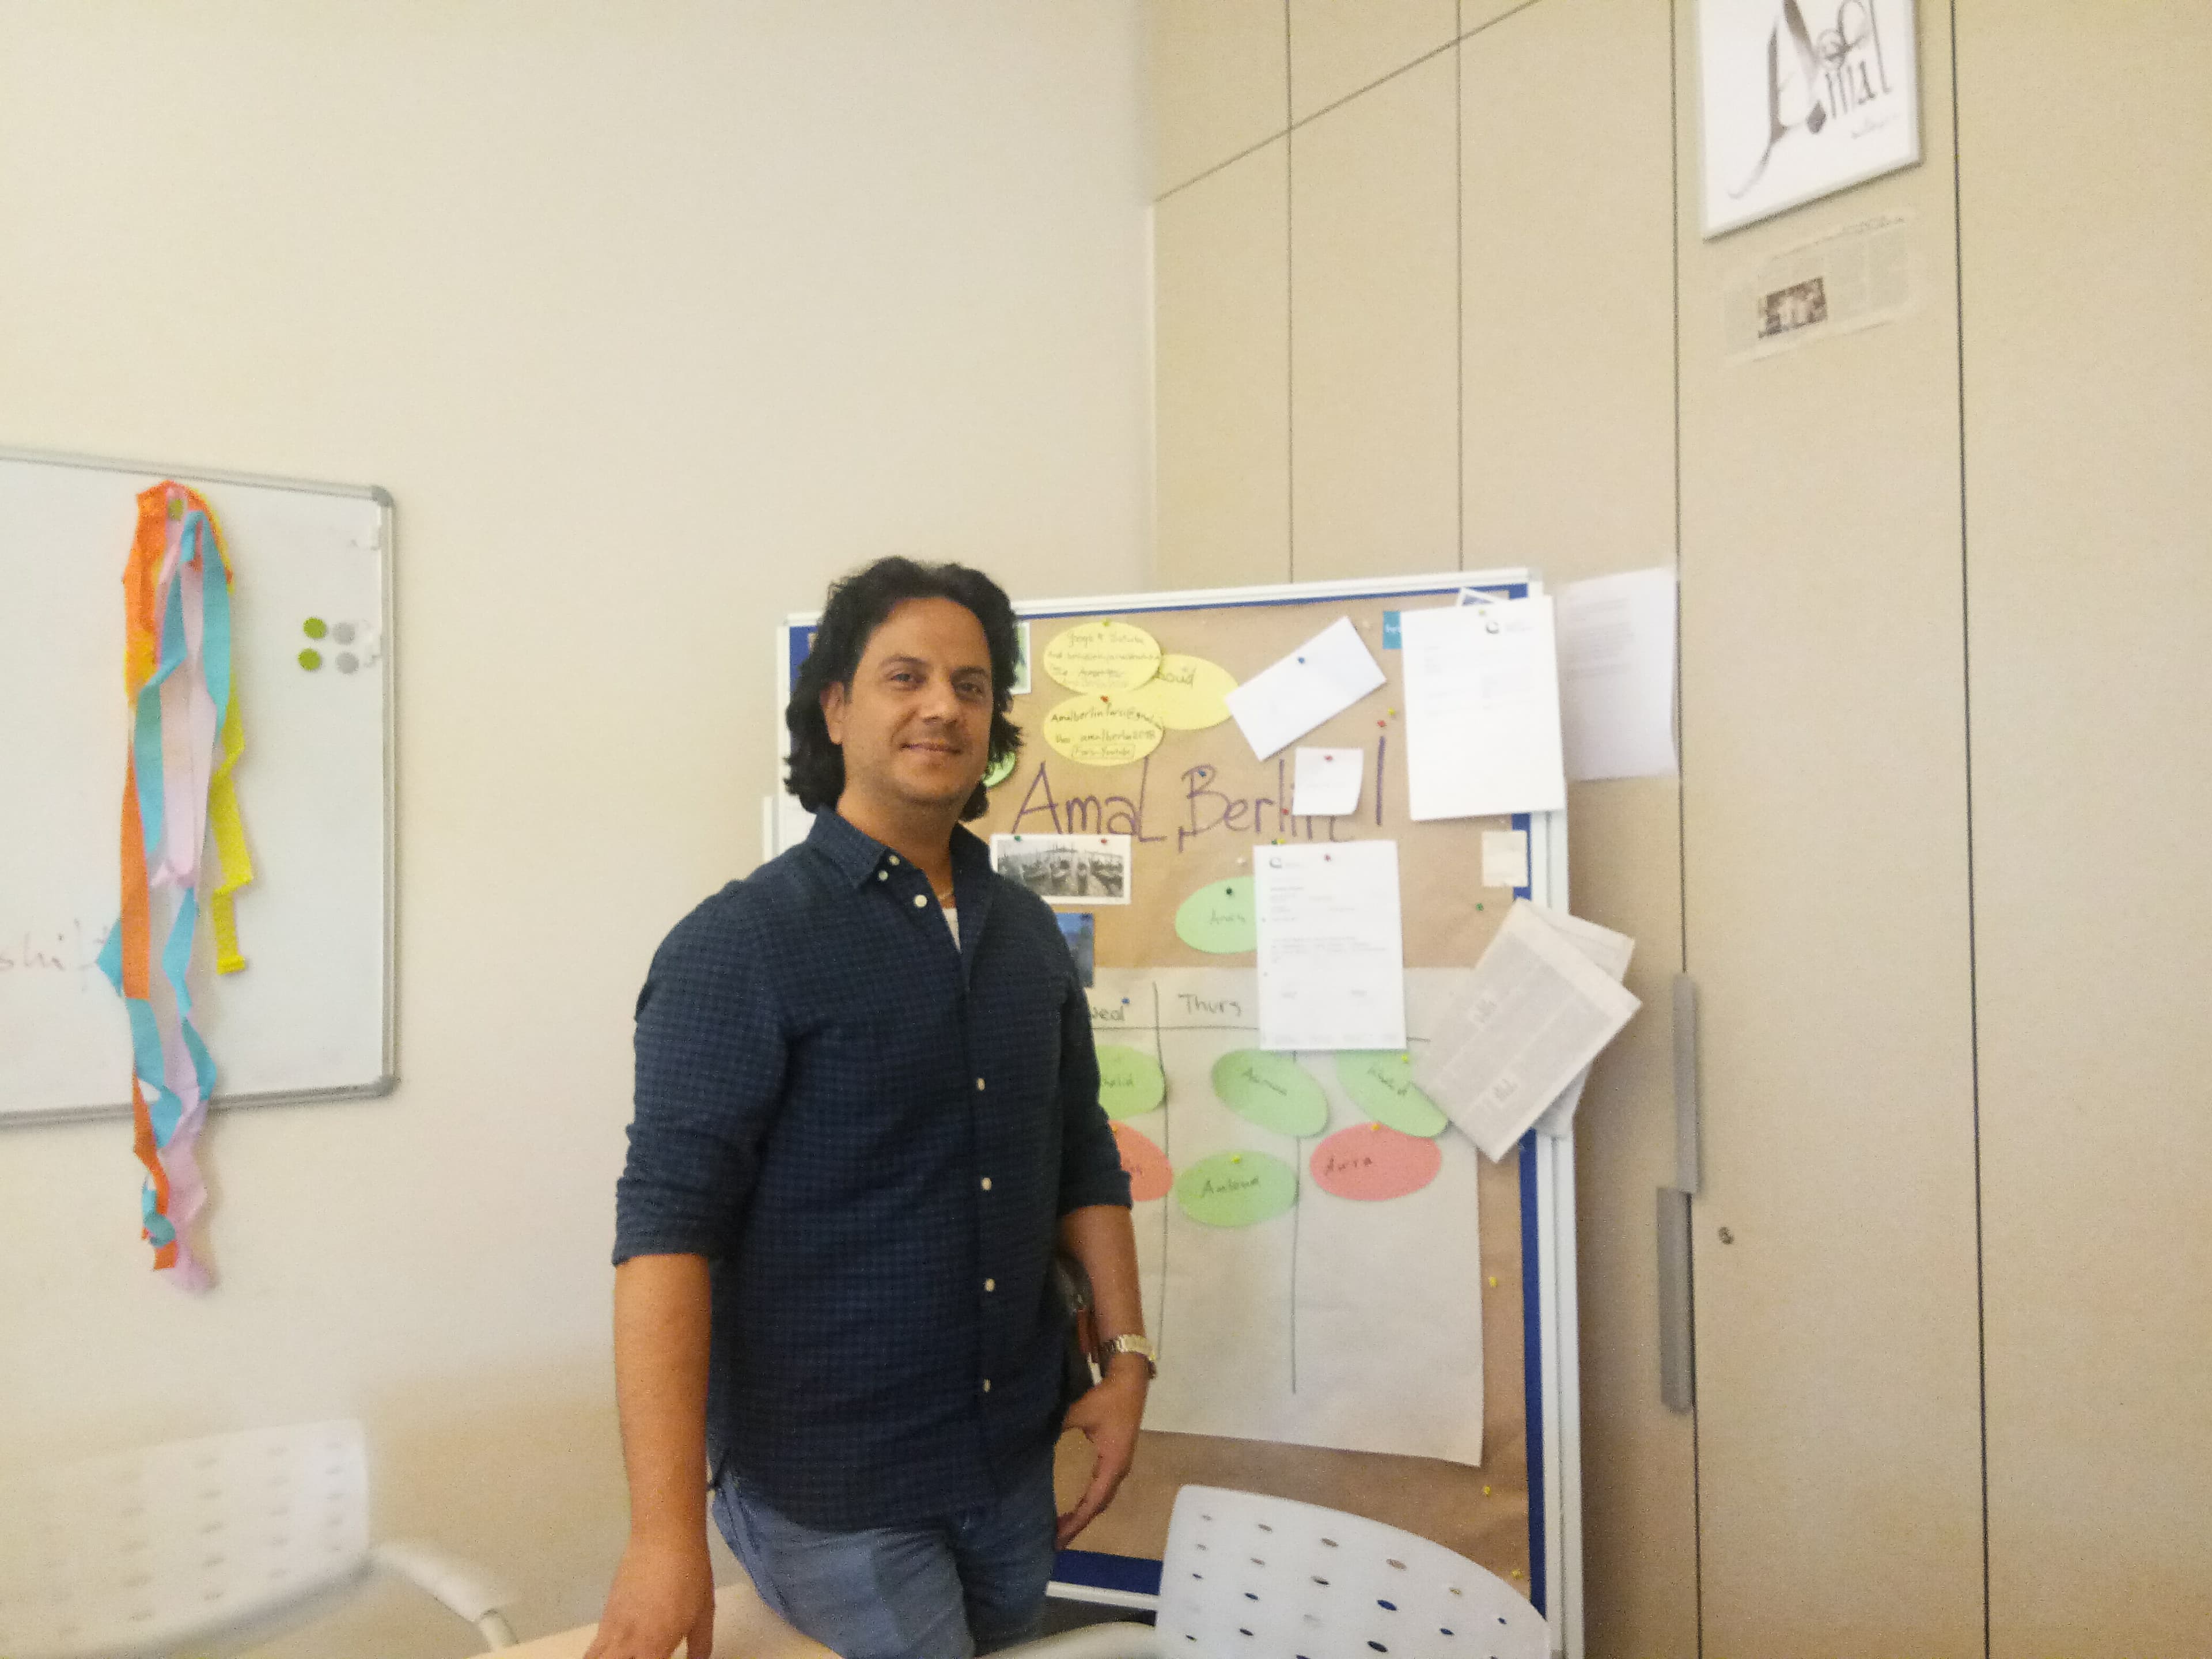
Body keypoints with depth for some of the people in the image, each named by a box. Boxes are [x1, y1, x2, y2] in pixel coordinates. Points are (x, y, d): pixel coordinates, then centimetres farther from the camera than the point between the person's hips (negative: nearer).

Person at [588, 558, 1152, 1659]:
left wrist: (1126, 1354, 5)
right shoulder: (740, 944, -14)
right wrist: (668, 1533, -26)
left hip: (1013, 1462, 6)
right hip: (829, 1485, -6)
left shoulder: (1027, 933, 5)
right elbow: (667, 1224, -21)